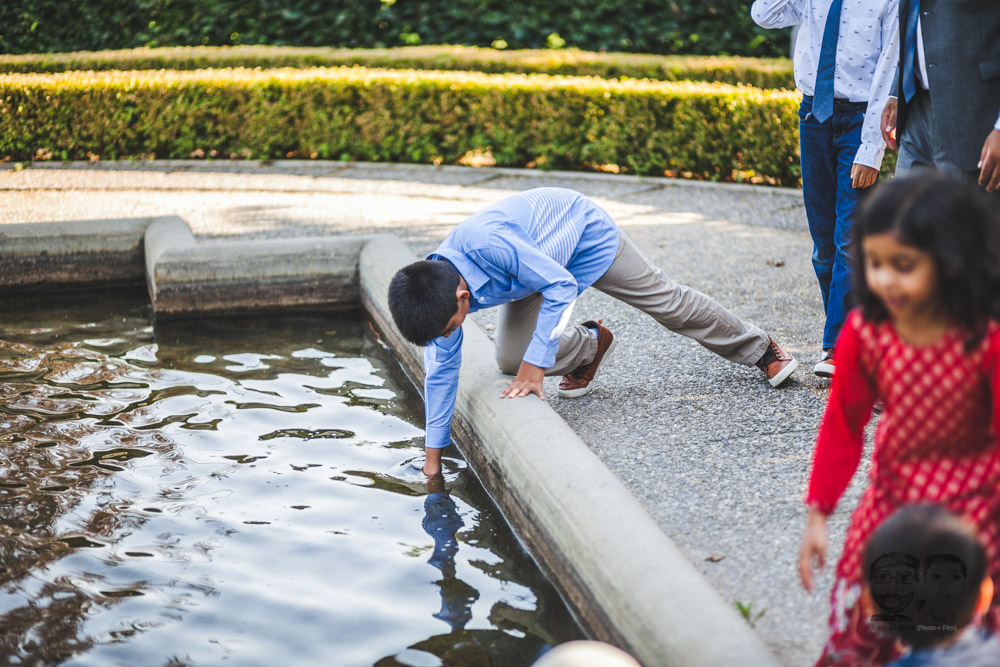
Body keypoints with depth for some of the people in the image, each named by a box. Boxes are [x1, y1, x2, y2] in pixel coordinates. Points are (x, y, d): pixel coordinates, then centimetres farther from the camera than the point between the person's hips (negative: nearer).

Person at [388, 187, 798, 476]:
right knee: (510, 360, -8)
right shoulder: (435, 290, -22)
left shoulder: (489, 244, -46)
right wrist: (433, 456, -7)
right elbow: (441, 368, -10)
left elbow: (561, 286, -36)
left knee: (665, 301, 6)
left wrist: (536, 365, -37)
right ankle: (590, 345, 23)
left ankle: (761, 349, 29)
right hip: (535, 256, 6)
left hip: (581, 230, -6)